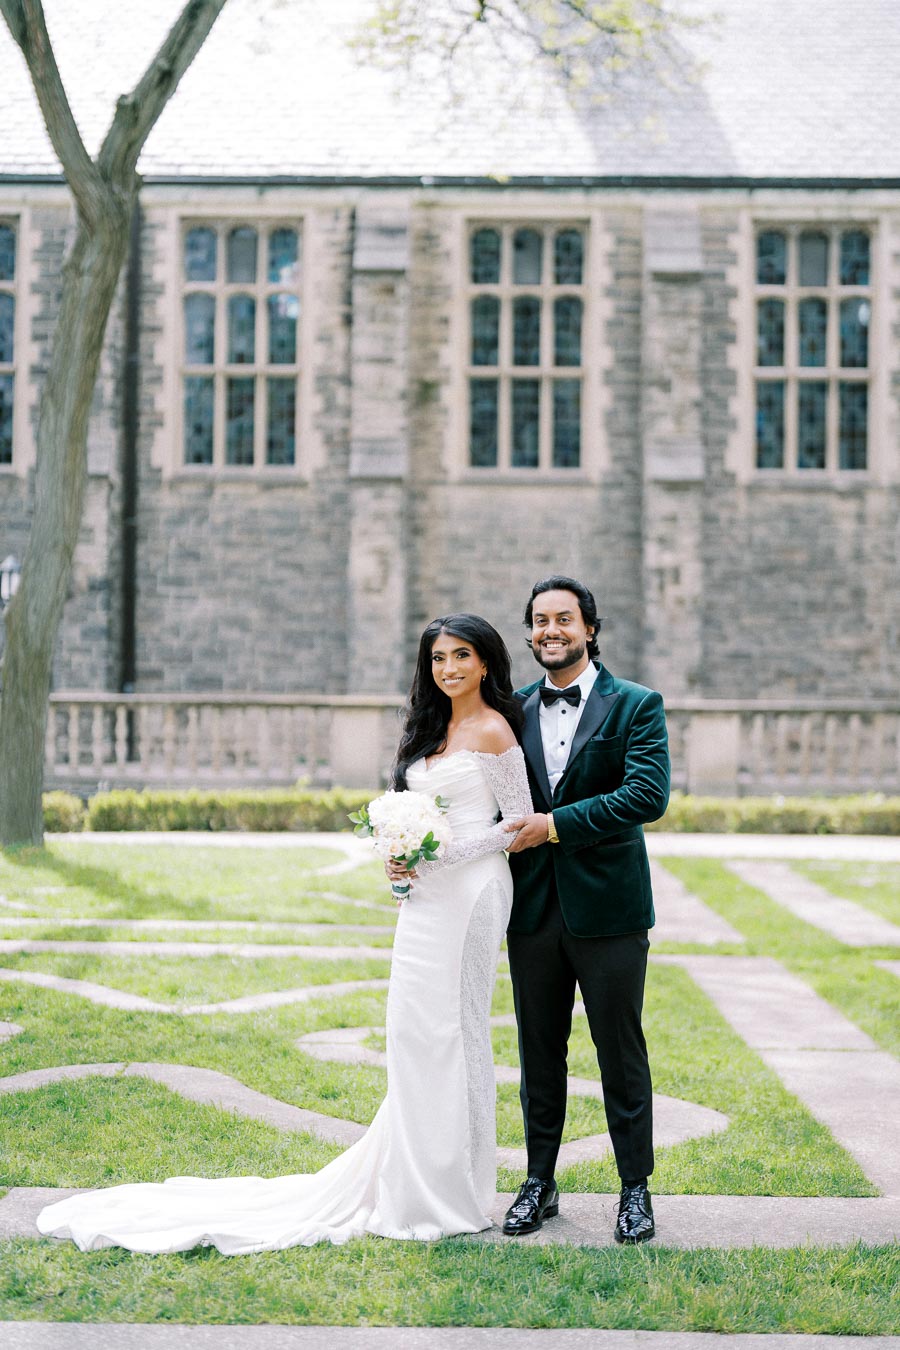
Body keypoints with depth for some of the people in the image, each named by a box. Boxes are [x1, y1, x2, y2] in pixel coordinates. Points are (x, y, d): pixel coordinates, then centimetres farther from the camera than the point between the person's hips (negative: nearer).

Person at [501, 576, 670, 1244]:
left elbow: (648, 794, -16)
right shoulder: (513, 709, 8)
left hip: (608, 908, -3)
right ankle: (540, 1183, 24)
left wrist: (556, 825, -19)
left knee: (621, 1051, 5)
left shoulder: (637, 705, -4)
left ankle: (636, 1189, 18)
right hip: (533, 908, 3)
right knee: (539, 1051, 12)